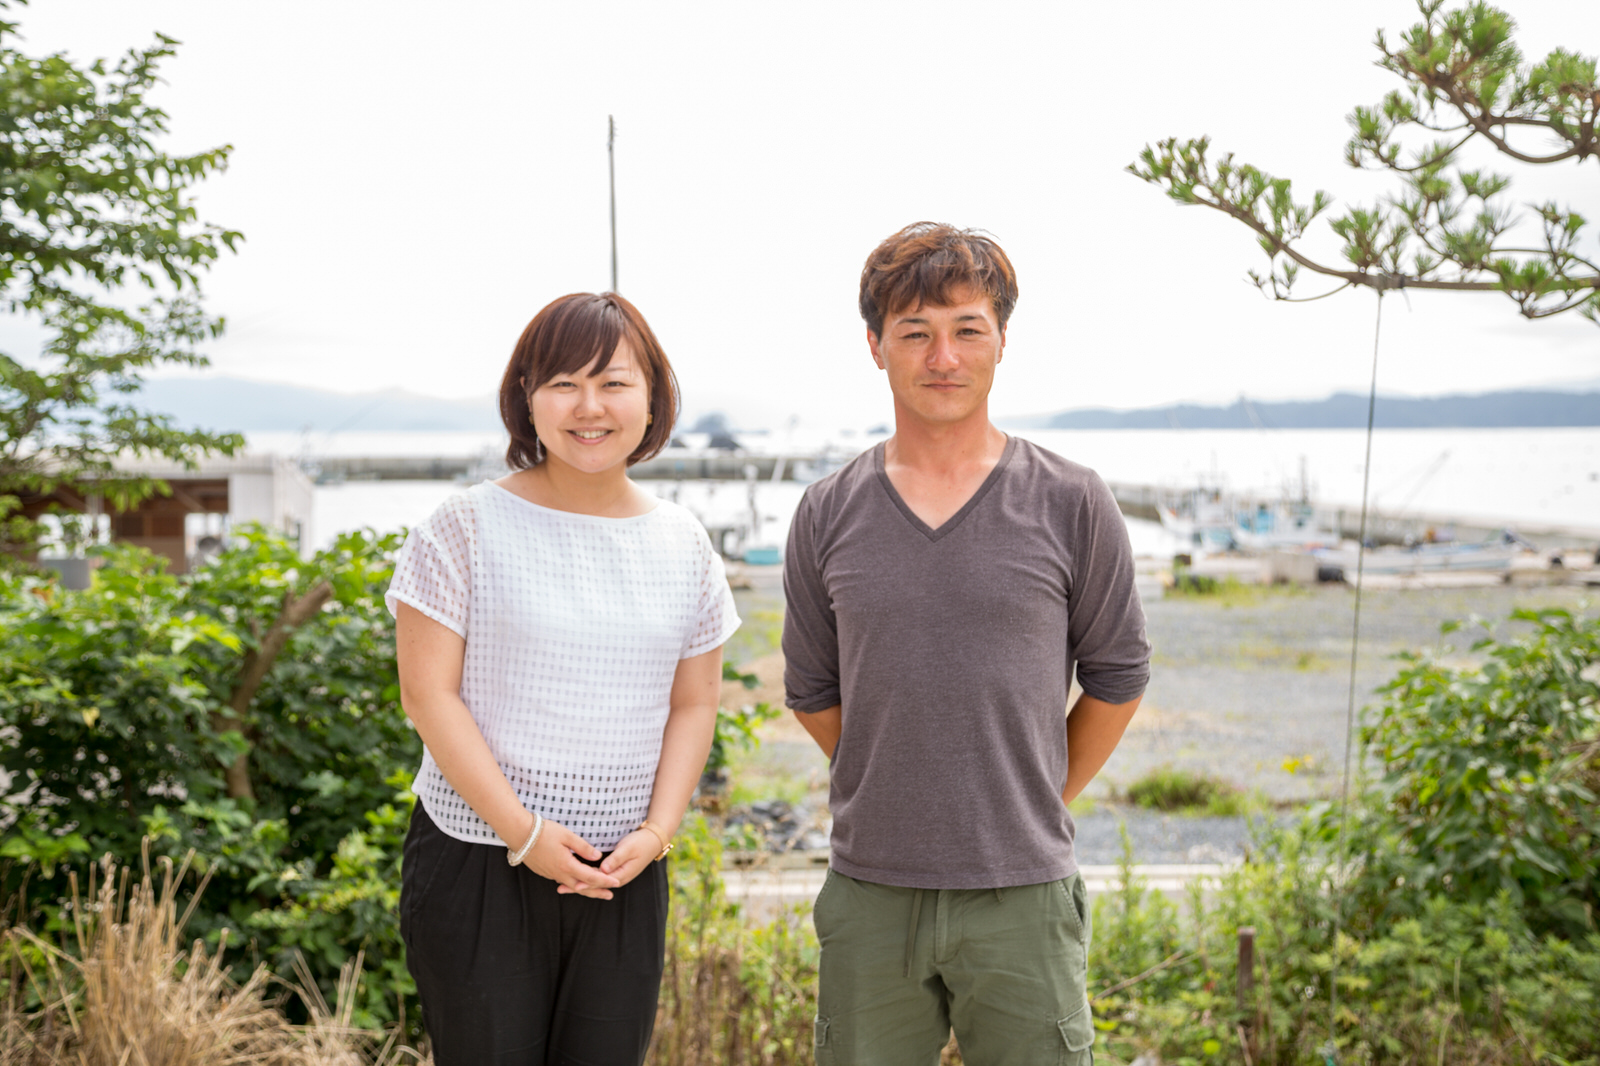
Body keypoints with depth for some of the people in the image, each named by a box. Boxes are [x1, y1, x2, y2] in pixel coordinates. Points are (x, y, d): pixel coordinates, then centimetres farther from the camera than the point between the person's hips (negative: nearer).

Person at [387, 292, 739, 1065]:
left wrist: (656, 832, -5)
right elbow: (428, 692, -8)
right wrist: (523, 832, -13)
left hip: (621, 875, 3)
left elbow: (693, 704, 9)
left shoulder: (683, 545, 6)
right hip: (478, 863, -3)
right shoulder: (470, 527, -6)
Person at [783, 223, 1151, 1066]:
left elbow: (1116, 676, 7)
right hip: (870, 895, 2)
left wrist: (1042, 799, 10)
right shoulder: (829, 514, 3)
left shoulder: (1071, 505, -2)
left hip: (1022, 897, -1)